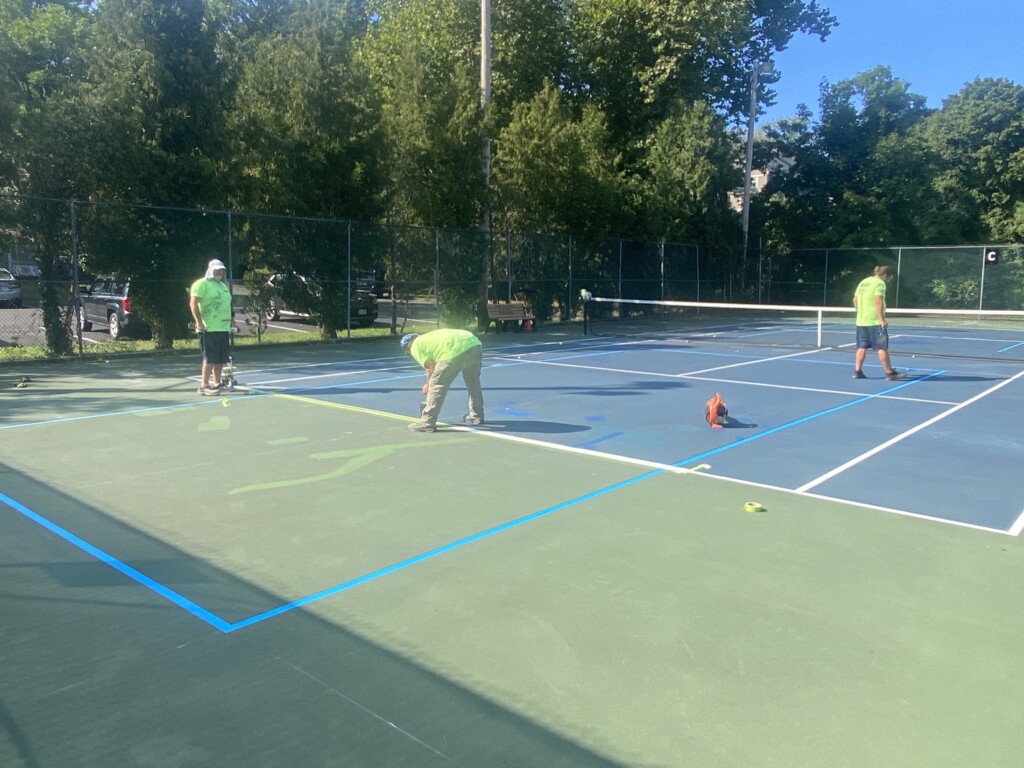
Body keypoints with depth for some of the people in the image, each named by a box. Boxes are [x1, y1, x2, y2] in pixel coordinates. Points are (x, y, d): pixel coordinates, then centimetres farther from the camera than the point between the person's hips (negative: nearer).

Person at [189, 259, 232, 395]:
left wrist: (231, 322, 23)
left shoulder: (223, 285, 22)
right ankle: (204, 385, -5)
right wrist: (199, 322, -19)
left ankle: (216, 382, 20)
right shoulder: (202, 284, -4)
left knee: (221, 358, 10)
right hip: (209, 329, -8)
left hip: (224, 328, 8)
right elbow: (193, 303, -12)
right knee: (210, 358, -9)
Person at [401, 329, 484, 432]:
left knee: (436, 385, 4)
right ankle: (476, 416, 42)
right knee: (473, 383, 27)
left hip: (456, 351, -9)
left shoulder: (415, 346, 12)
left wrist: (428, 385, 25)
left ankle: (427, 422, 6)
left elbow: (430, 368, 9)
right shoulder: (429, 336, 36)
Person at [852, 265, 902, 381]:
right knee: (882, 347, -3)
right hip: (875, 322, -7)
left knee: (862, 347, 10)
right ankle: (889, 373, 0)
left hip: (861, 321, 8)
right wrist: (882, 319, -19)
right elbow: (878, 302, -19)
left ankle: (857, 371, 8)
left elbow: (855, 300, 17)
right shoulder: (879, 283, -10)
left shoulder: (863, 282, 14)